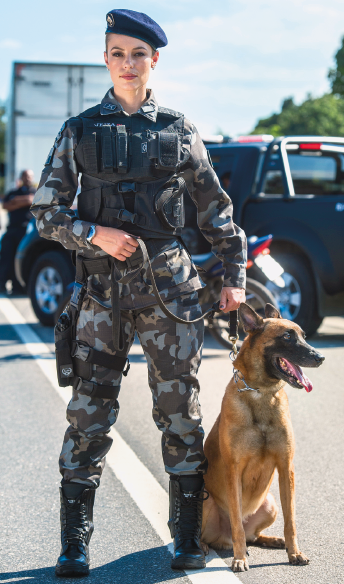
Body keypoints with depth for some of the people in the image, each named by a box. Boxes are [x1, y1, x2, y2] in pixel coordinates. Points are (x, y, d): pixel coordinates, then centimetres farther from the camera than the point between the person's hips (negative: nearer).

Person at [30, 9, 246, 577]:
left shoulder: (179, 131, 7)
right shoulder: (80, 131, 5)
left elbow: (216, 209, 13)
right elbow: (46, 211, 4)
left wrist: (234, 275, 8)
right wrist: (96, 234, -12)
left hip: (169, 285, 1)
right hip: (102, 289, 0)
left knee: (180, 412, 3)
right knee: (89, 415, -1)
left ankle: (188, 538, 14)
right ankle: (74, 544, 8)